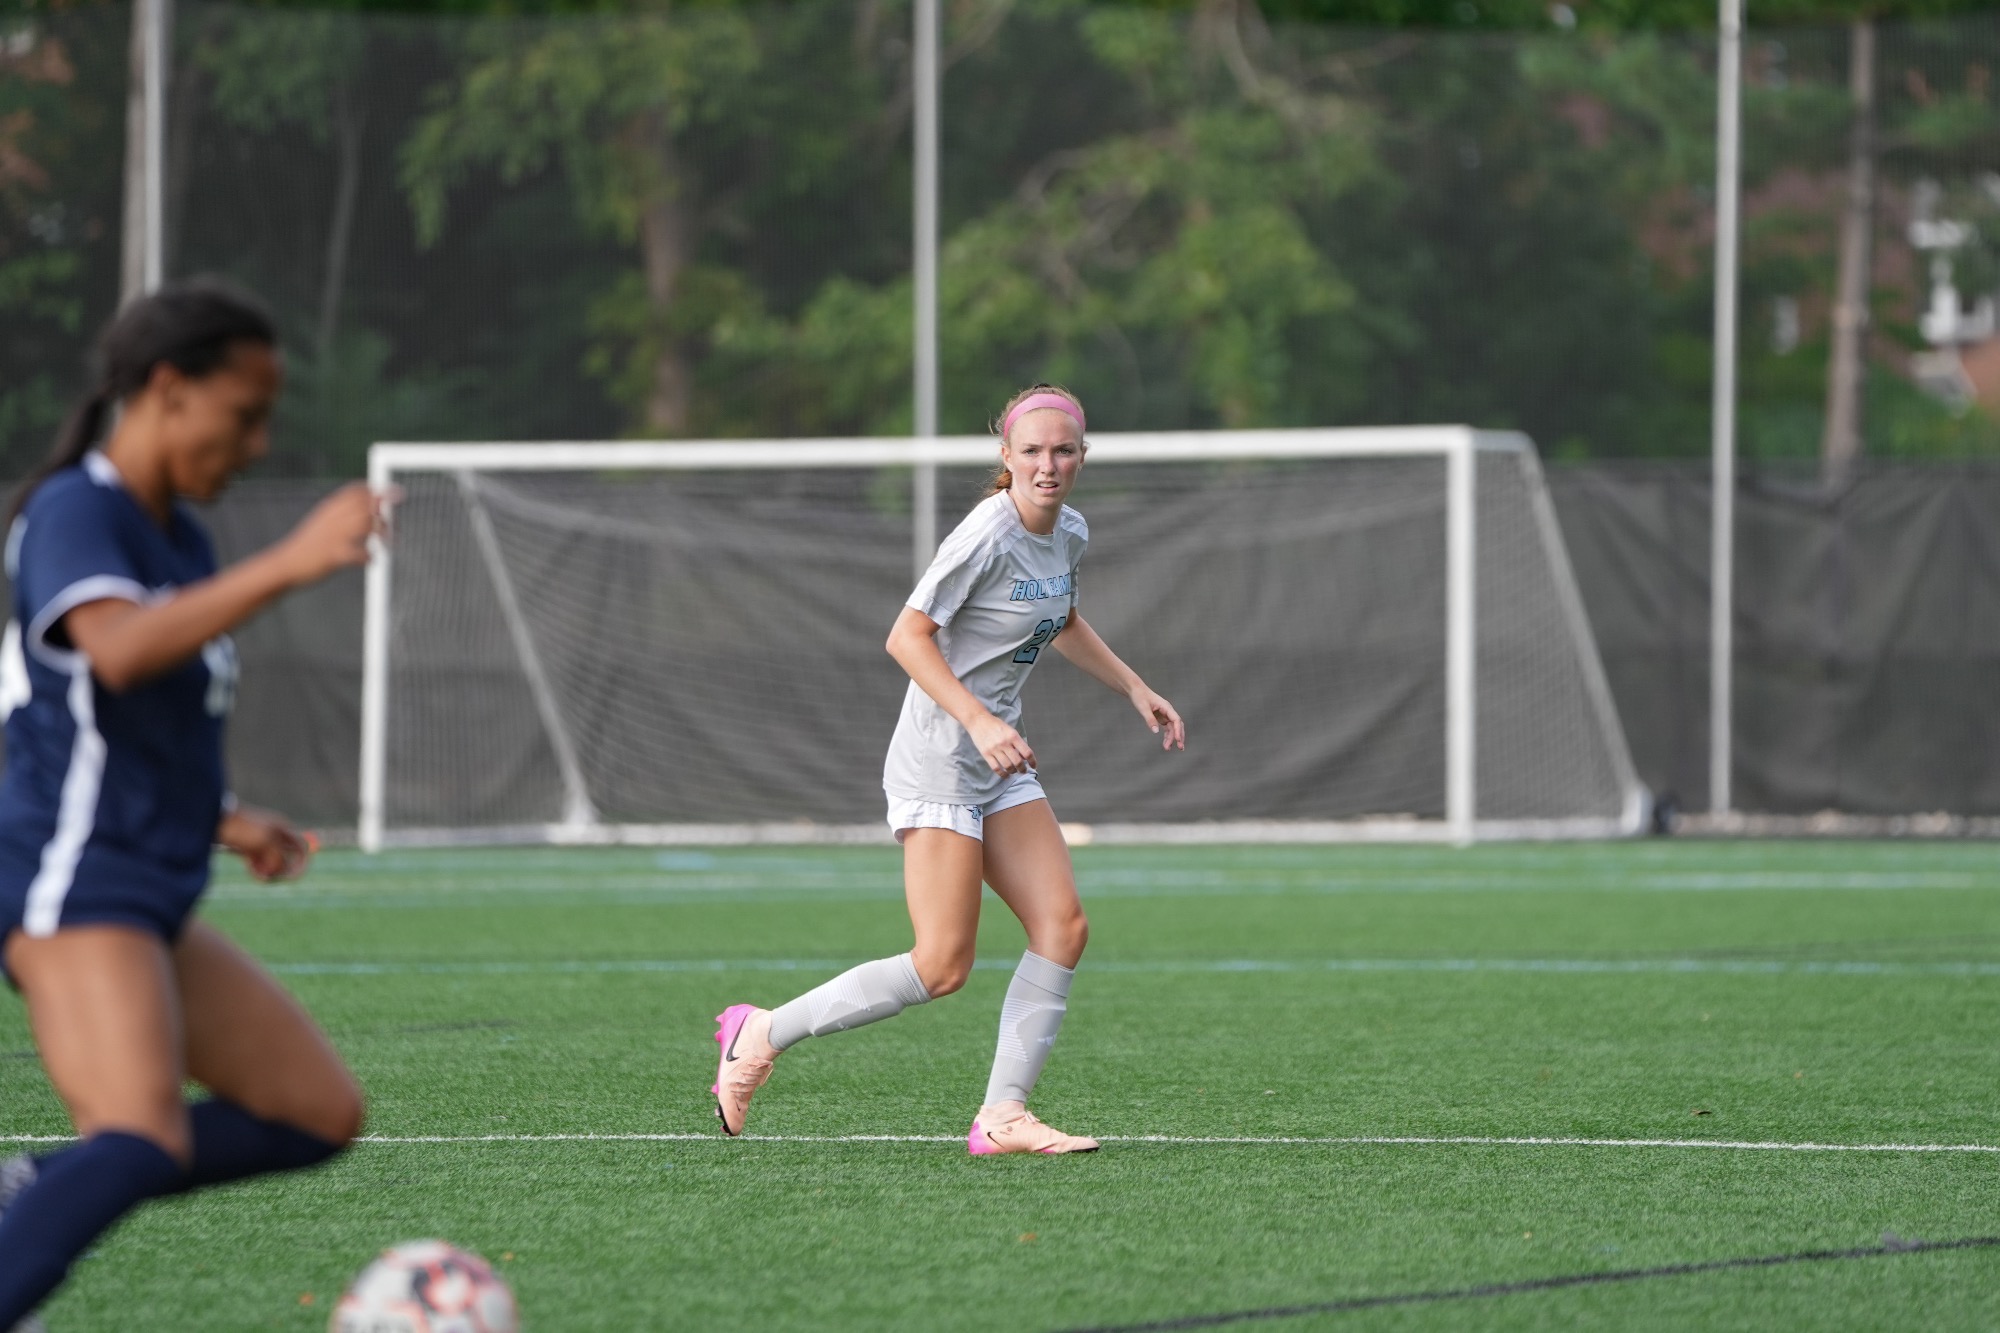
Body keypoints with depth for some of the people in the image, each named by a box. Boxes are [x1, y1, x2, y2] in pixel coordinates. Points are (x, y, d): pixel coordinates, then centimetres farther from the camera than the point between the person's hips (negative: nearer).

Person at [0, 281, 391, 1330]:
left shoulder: (180, 541, 18)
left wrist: (227, 821, 18)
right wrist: (288, 565, -36)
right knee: (144, 1142, -29)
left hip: (148, 895, 10)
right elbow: (119, 650, -32)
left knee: (321, 1114, 9)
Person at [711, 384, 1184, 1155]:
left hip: (1002, 764, 9)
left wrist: (1135, 690, 24)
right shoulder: (988, 535, -18)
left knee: (1063, 927, -4)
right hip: (940, 759, -9)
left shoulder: (1069, 535, 9)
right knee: (943, 967, -11)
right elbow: (907, 637, -20)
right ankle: (762, 1033, 2)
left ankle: (1002, 1116, -2)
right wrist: (981, 723, -27)